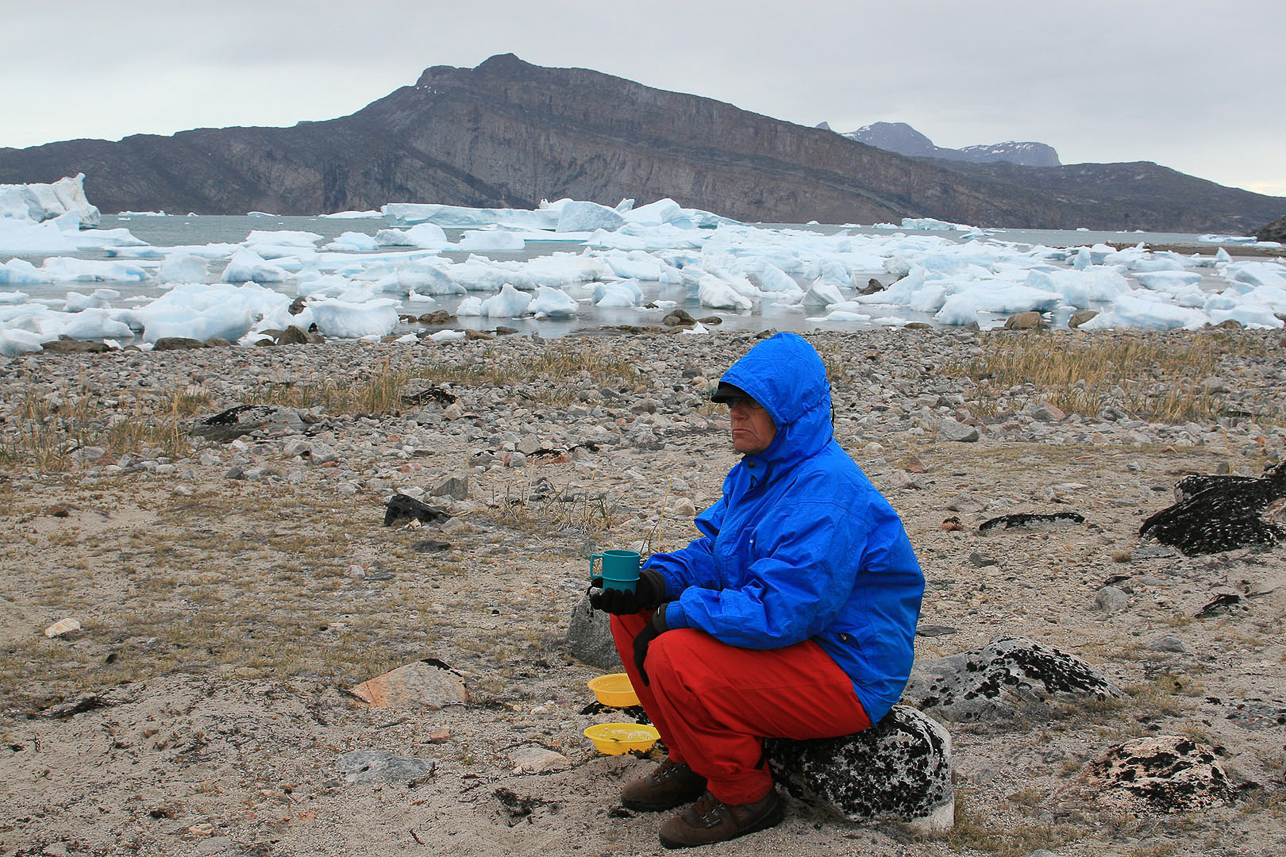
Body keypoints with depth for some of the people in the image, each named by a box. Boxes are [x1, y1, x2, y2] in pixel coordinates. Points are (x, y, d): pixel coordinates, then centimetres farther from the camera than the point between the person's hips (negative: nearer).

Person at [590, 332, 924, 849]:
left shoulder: (827, 494, -26)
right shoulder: (757, 470, 6)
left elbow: (778, 613, -32)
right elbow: (712, 550, 13)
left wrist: (676, 615, -22)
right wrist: (653, 582, -8)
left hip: (849, 677, -10)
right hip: (786, 634, 10)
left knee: (675, 658, -28)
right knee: (632, 613, 3)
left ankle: (743, 797, -5)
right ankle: (691, 762, 15)